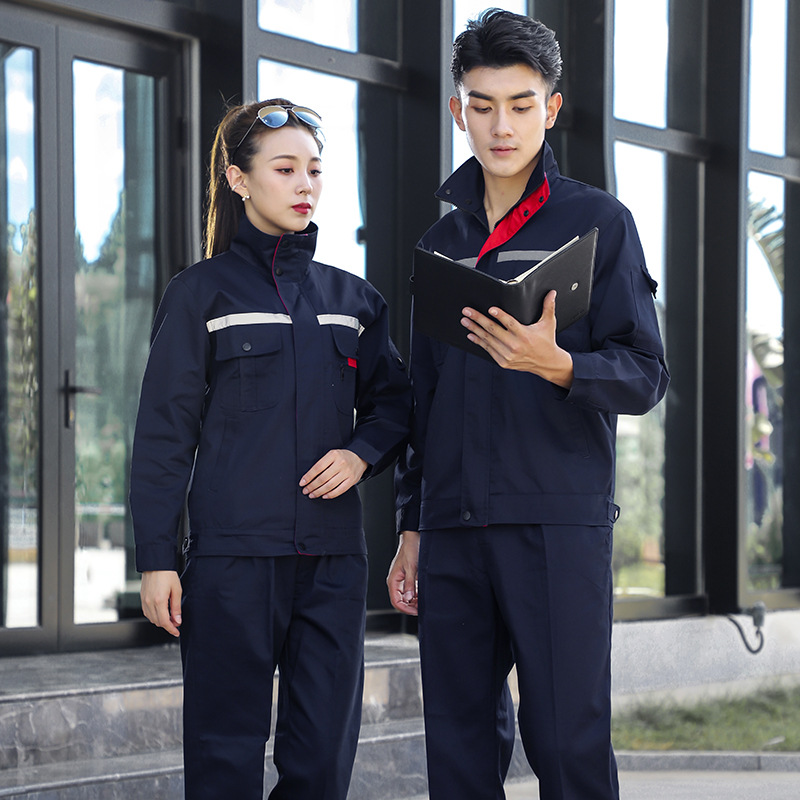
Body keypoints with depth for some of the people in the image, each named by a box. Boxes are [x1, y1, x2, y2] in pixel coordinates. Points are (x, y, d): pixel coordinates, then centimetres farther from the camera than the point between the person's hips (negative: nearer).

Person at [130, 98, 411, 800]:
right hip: (232, 553, -4)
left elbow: (391, 401, 19)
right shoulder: (201, 293, 2)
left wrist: (361, 454, -4)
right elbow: (164, 432, 0)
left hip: (332, 555, 4)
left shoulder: (353, 299, 14)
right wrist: (157, 557, -7)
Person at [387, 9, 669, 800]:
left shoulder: (597, 221, 3)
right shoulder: (441, 239, 18)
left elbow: (644, 374, -3)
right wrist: (412, 527, 17)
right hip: (453, 528, 5)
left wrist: (556, 363, -23)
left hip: (559, 525, -5)